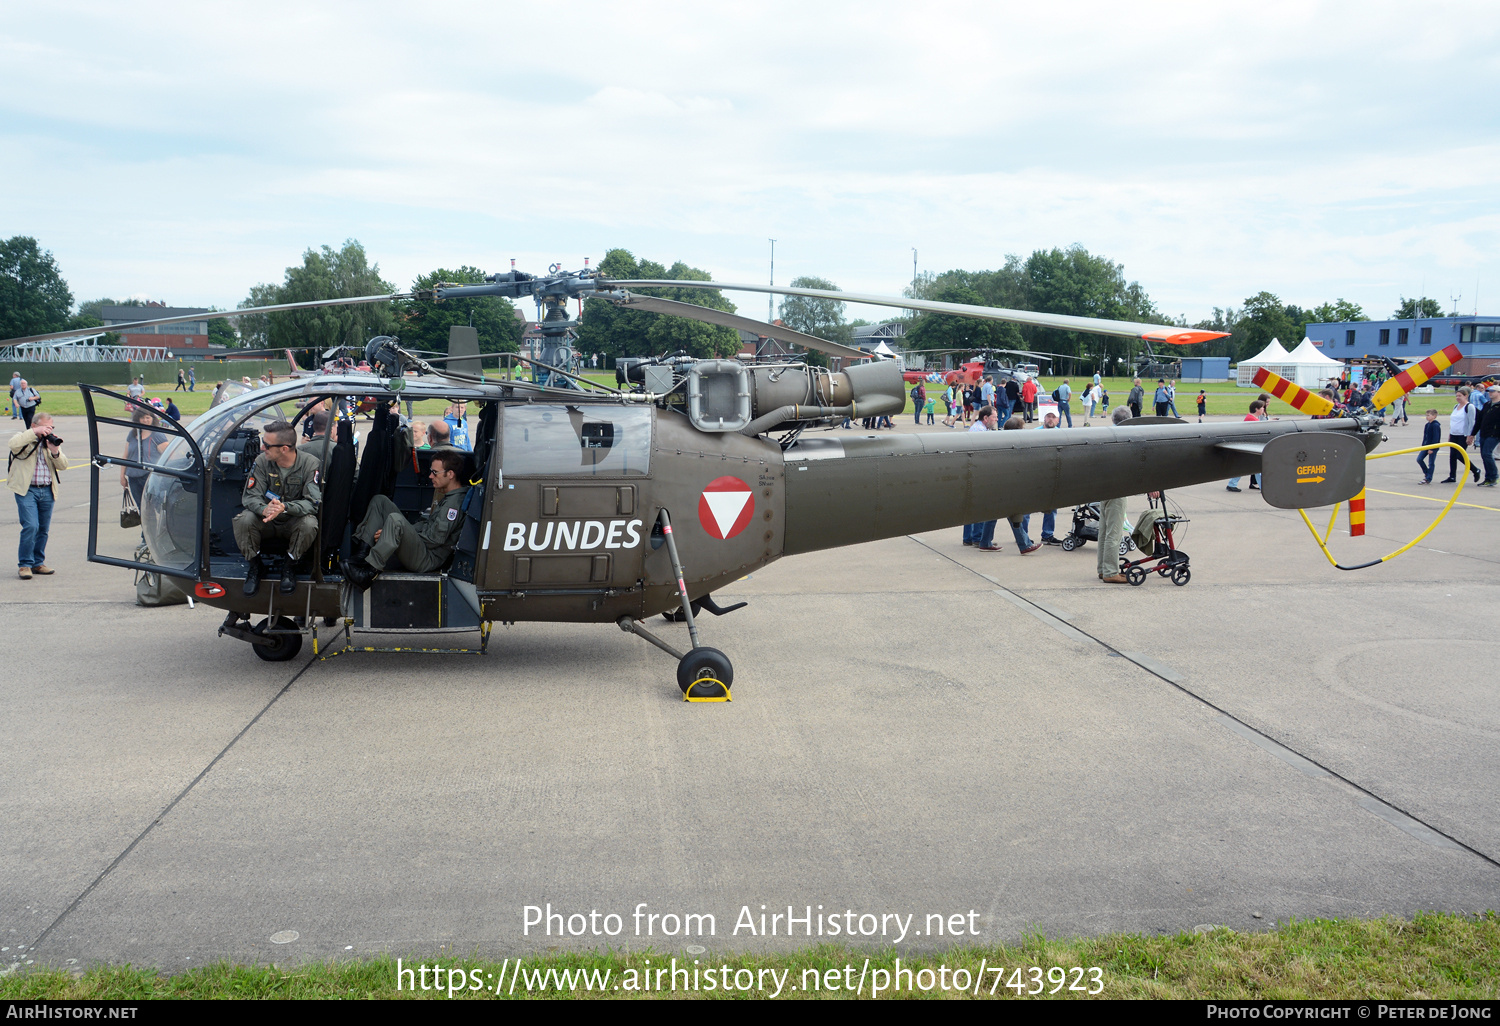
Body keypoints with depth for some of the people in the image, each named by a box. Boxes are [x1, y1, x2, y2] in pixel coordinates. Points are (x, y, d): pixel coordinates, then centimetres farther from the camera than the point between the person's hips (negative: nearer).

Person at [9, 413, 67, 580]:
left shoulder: (51, 441, 15)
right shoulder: (24, 438, 2)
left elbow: (63, 466, 6)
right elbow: (14, 445, -24)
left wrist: (55, 451, -11)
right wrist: (35, 432, -23)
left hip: (47, 491, 5)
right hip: (27, 490, -5)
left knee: (43, 529, 8)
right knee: (31, 526, -15)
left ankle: (38, 563, 19)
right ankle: (24, 564, -6)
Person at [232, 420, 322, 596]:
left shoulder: (310, 463, -16)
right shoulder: (262, 461, -9)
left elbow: (313, 502, -24)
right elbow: (250, 496, -12)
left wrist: (285, 507, -43)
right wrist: (264, 509, -37)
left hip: (293, 523, -2)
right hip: (266, 523, 2)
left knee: (309, 523, -36)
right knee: (244, 520, -30)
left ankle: (289, 567, -8)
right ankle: (253, 566, -3)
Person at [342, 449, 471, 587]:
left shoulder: (455, 502, -15)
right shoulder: (447, 496, 18)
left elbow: (434, 539, -19)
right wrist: (391, 532, 9)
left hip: (428, 560, -11)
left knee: (395, 519, -37)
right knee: (379, 501, 11)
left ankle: (370, 572, -33)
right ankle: (363, 553, -6)